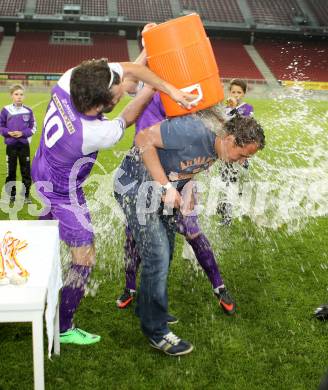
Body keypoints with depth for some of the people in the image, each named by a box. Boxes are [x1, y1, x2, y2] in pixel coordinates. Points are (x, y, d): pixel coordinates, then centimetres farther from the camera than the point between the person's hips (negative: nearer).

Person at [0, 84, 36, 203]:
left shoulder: (28, 111, -4)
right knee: (11, 170, 8)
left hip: (24, 145, 0)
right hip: (10, 145, 0)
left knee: (26, 170, 5)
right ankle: (11, 195, 20)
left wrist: (22, 133, -14)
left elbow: (33, 128, 2)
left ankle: (26, 194, 17)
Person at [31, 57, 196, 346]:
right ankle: (63, 328, 16)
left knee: (50, 226, 33)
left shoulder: (71, 78, -25)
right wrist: (153, 88, -7)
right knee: (85, 257, 3)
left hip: (43, 171, 9)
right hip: (63, 191, -8)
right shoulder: (95, 134, -40)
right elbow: (128, 118, -18)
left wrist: (170, 89, -28)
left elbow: (128, 68, -20)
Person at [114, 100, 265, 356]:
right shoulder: (196, 131, -30)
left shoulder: (217, 147, -1)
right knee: (157, 257, -9)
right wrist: (166, 186, -27)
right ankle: (156, 332, 6)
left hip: (160, 189, 9)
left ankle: (148, 310, 37)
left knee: (165, 252, 16)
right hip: (136, 187, -9)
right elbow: (144, 139, -28)